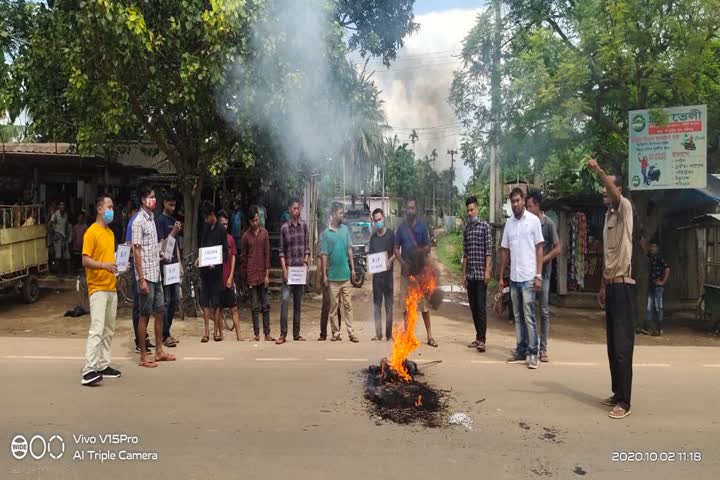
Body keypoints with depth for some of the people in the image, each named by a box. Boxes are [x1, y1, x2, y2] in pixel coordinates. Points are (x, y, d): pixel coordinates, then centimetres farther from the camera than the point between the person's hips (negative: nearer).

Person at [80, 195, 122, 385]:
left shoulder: (110, 232, 17)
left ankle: (104, 365, 19)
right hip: (98, 288, -8)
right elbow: (85, 260, -14)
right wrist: (103, 265, -28)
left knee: (109, 330, 11)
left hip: (111, 287, 8)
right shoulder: (91, 232, -8)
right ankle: (89, 371, -13)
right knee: (97, 329, -13)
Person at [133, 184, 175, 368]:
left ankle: (159, 351, 24)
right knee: (145, 315, 0)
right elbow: (136, 251, -16)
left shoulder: (151, 218, 12)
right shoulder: (139, 221, -13)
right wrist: (141, 279, -18)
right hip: (146, 275, -8)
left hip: (156, 274, 8)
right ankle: (143, 356, 10)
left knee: (160, 312, 13)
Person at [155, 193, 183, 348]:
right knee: (166, 301, -5)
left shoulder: (173, 220, 16)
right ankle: (165, 335, 0)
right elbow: (162, 244, -13)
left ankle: (167, 331, 20)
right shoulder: (159, 220, -7)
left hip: (174, 265, 8)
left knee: (175, 300, 10)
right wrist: (174, 232, -25)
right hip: (165, 265, -8)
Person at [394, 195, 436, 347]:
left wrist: (420, 250, -22)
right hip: (406, 270, 3)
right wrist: (403, 263, -8)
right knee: (405, 304, 6)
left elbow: (428, 247, -1)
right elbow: (396, 249, 8)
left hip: (420, 270, -2)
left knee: (424, 302, -3)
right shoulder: (401, 227, 7)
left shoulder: (422, 226, 1)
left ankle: (429, 335, 3)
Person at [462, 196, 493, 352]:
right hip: (470, 273, 6)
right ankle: (478, 337, 17)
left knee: (481, 306, -7)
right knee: (473, 307, 9)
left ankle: (482, 339, -6)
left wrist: (488, 271, -14)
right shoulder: (466, 228, 13)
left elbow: (489, 251, -7)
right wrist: (464, 274, 13)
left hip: (481, 273, -6)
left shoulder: (485, 226, -3)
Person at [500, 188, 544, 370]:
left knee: (529, 317, -3)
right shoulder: (509, 223, 10)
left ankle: (532, 352, 5)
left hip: (528, 277, -5)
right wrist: (501, 276, 12)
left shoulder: (533, 220, -4)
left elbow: (539, 249, -4)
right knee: (518, 316, 11)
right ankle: (521, 350, 19)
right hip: (514, 277, 5)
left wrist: (538, 275, -11)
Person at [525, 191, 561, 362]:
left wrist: (542, 260, -14)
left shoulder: (548, 223, -6)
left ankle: (543, 348, 7)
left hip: (543, 272, -4)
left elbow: (557, 249, -5)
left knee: (544, 311, 1)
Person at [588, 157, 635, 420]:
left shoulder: (625, 208, -5)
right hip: (611, 285, 9)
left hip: (623, 284, -9)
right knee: (612, 344, 12)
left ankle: (624, 401, -3)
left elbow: (615, 193, -30)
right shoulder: (608, 216, 18)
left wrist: (598, 170, -40)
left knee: (622, 344, -8)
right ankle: (617, 393, 22)